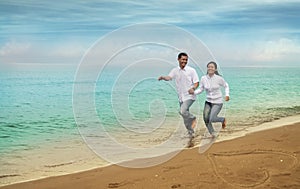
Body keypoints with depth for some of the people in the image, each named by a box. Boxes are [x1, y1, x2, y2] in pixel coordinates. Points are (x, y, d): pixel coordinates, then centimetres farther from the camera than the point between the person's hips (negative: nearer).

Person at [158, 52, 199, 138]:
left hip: (189, 96, -4)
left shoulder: (191, 70, -6)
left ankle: (193, 118, 2)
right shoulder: (175, 70, 2)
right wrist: (163, 77, -36)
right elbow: (169, 77, -14)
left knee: (183, 111, -26)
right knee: (185, 118, 11)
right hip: (181, 97, 4)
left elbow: (196, 82, -4)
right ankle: (190, 132, 29)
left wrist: (193, 88, -25)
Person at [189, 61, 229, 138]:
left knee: (212, 119, -17)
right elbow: (201, 89, 4)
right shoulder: (203, 78, -7)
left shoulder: (219, 78, -14)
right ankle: (212, 133, 20)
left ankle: (223, 119, 17)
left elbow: (226, 86, 4)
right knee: (206, 119, -4)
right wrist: (194, 92, -15)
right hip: (208, 102, 4)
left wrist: (227, 95, -9)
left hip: (217, 102, -4)